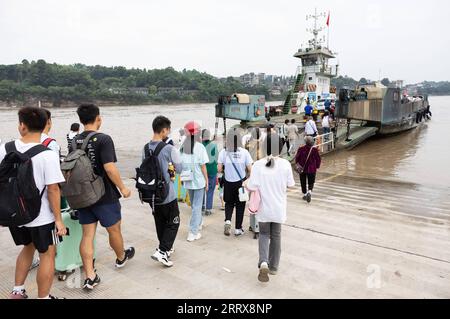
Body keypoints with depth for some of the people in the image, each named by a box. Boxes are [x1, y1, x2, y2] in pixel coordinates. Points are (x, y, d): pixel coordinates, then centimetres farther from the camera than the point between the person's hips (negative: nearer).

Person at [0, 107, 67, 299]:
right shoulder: (48, 155, -20)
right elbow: (52, 190, -19)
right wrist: (58, 219, -10)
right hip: (40, 217, -5)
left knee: (28, 247, 29)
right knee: (47, 255, 13)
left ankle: (17, 292, 37)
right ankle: (43, 297, 24)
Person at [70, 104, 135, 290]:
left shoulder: (74, 142, 4)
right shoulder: (103, 139, -17)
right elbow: (109, 168, -25)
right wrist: (123, 188, -13)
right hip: (105, 196, -5)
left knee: (87, 235, 9)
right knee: (114, 230, 17)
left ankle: (90, 277, 12)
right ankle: (121, 258, 40)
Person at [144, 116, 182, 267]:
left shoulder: (145, 148, -1)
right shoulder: (170, 149, -18)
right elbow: (179, 169, -9)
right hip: (167, 194, -6)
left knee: (160, 221, 20)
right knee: (173, 223, 9)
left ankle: (166, 248, 35)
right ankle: (162, 252, 0)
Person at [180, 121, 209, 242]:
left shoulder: (183, 147, -1)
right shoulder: (200, 147, -14)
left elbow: (180, 164, 3)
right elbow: (203, 166, -12)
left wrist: (183, 178, 14)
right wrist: (207, 181, -2)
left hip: (188, 181, 5)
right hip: (199, 181, -5)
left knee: (193, 204, 22)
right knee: (197, 206, 3)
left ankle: (198, 224, 40)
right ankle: (193, 232, 2)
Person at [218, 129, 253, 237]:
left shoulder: (223, 152, -10)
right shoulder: (244, 152, -11)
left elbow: (219, 169, -8)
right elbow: (250, 169, -9)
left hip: (228, 183, 1)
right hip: (241, 182, 0)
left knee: (229, 203, 21)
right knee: (240, 205, 14)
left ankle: (227, 221, -2)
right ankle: (238, 229, 21)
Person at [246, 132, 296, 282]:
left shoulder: (258, 165, -16)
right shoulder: (285, 164, -13)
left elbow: (251, 187, -17)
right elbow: (290, 185, -4)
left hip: (264, 208, -1)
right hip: (279, 208, 1)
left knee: (264, 234, 18)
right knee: (276, 236, 18)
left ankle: (263, 262, -3)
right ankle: (273, 266, 29)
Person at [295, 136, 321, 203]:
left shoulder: (301, 149, -8)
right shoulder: (315, 150, -9)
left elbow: (297, 158, -4)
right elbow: (318, 159, -3)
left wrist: (298, 164, 7)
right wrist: (317, 167, 9)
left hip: (302, 169, 1)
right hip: (312, 169, -1)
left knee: (303, 182, 16)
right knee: (311, 182, 12)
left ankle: (305, 194, 23)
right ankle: (309, 191, -13)